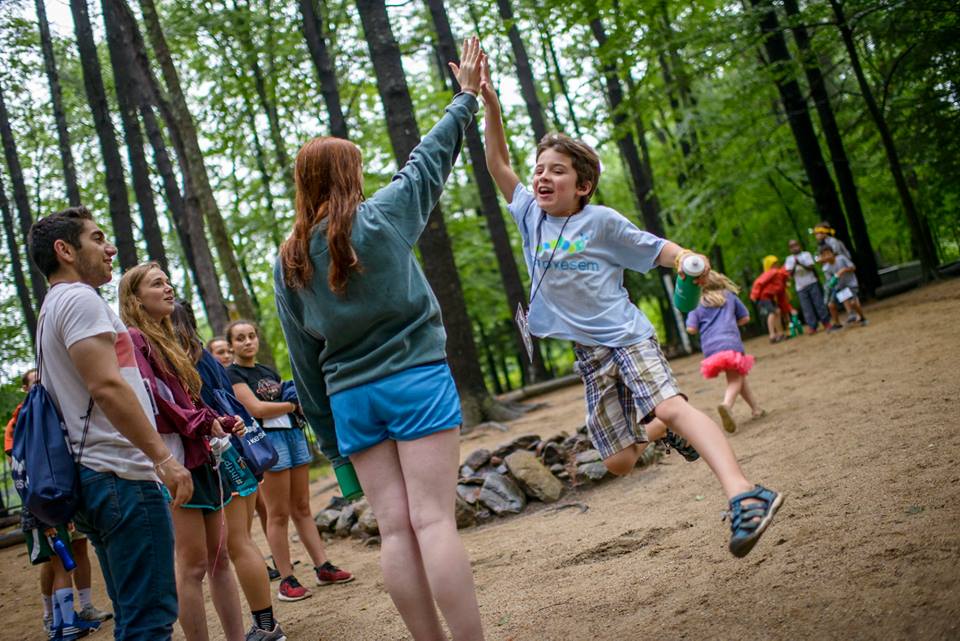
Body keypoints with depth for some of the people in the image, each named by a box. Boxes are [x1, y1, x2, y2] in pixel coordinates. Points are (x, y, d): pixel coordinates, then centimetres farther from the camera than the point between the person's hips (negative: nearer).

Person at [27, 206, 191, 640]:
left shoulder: (53, 309, 23)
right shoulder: (80, 299, -8)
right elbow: (107, 386, -19)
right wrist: (164, 459, -19)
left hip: (92, 479, 10)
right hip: (122, 475, -10)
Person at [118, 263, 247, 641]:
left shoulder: (165, 341, 22)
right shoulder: (133, 339, -5)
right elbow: (151, 400, -17)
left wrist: (222, 422, 5)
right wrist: (202, 422, -13)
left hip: (201, 457, 9)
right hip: (175, 457, -9)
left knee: (219, 557, 8)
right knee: (194, 564, -7)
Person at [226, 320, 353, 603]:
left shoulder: (268, 371, 19)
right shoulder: (232, 374, -2)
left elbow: (289, 398, 22)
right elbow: (255, 408, -13)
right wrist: (293, 404, -4)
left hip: (294, 433, 7)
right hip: (267, 439, -7)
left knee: (302, 508, 9)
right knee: (279, 514, -4)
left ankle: (323, 567, 11)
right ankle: (286, 580, 1)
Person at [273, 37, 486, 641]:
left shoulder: (288, 261, 8)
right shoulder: (380, 216, -2)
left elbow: (303, 358, 10)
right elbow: (430, 159, 12)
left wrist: (329, 436, 17)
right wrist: (466, 96, 26)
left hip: (350, 398, 4)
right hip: (416, 380, -3)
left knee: (395, 528, 4)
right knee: (433, 520, -8)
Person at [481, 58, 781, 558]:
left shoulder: (601, 221, -5)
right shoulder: (532, 216, 6)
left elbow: (655, 250, 3)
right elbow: (498, 166, 6)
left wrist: (688, 260, -19)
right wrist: (489, 103, -4)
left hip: (626, 335, -4)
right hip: (587, 353, 5)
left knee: (670, 406, -31)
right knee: (619, 461, 2)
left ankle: (744, 496, -43)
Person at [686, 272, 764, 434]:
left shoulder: (696, 305, 14)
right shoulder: (729, 296, 17)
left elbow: (691, 328, 4)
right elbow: (745, 318, 20)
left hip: (710, 348, 2)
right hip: (731, 343, -2)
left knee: (738, 377, 18)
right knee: (735, 379, -7)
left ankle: (756, 408, 21)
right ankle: (727, 404, -36)